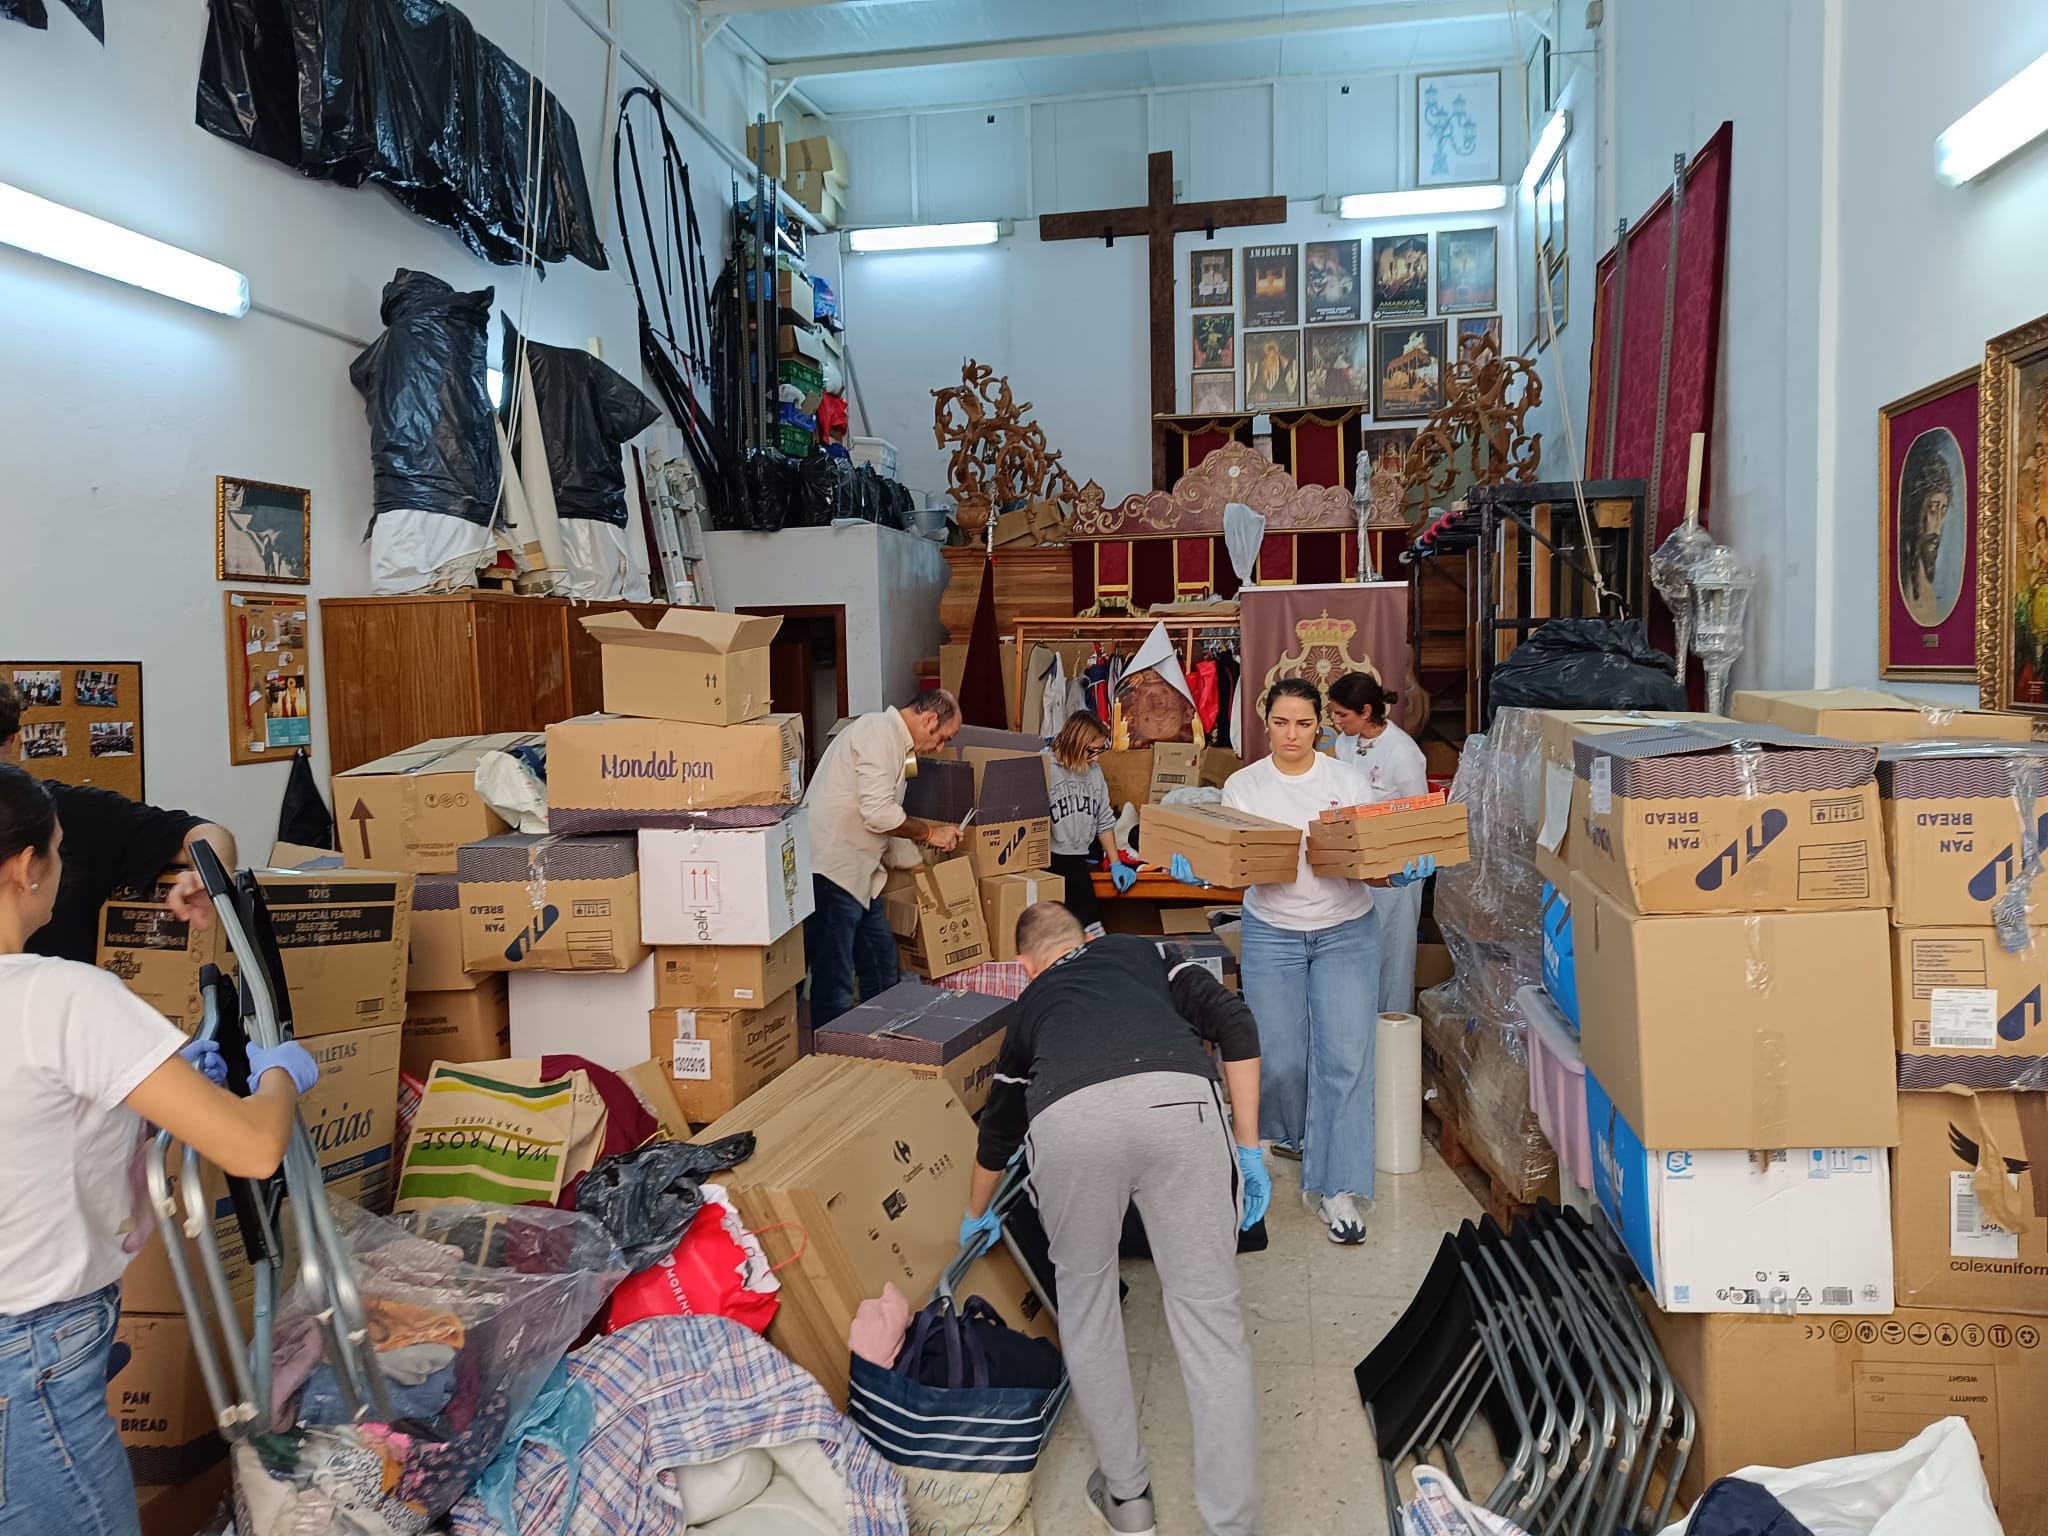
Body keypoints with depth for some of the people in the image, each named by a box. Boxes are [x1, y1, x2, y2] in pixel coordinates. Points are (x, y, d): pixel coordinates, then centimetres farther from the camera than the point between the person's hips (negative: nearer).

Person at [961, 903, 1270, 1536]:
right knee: (1208, 1310, 11)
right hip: (1179, 1101, -1)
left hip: (1068, 1120, 1)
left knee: (1084, 1295, 25)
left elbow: (997, 1128, 51)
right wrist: (1248, 1149, 19)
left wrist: (977, 1215, 69)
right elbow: (1235, 1026, 17)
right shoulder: (1143, 951, 36)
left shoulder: (1029, 1004, 38)